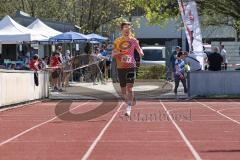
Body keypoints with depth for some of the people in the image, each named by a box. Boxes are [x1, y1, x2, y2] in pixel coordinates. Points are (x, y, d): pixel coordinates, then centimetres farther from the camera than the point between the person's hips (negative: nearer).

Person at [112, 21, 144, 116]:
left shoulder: (133, 40, 4)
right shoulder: (117, 41, 5)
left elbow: (138, 49, 16)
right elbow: (112, 54, 7)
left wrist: (140, 52, -8)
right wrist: (118, 52, -15)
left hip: (131, 66, -2)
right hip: (120, 67, 2)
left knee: (129, 88, -14)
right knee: (123, 89, 7)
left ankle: (129, 108, -15)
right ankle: (129, 103, 31)